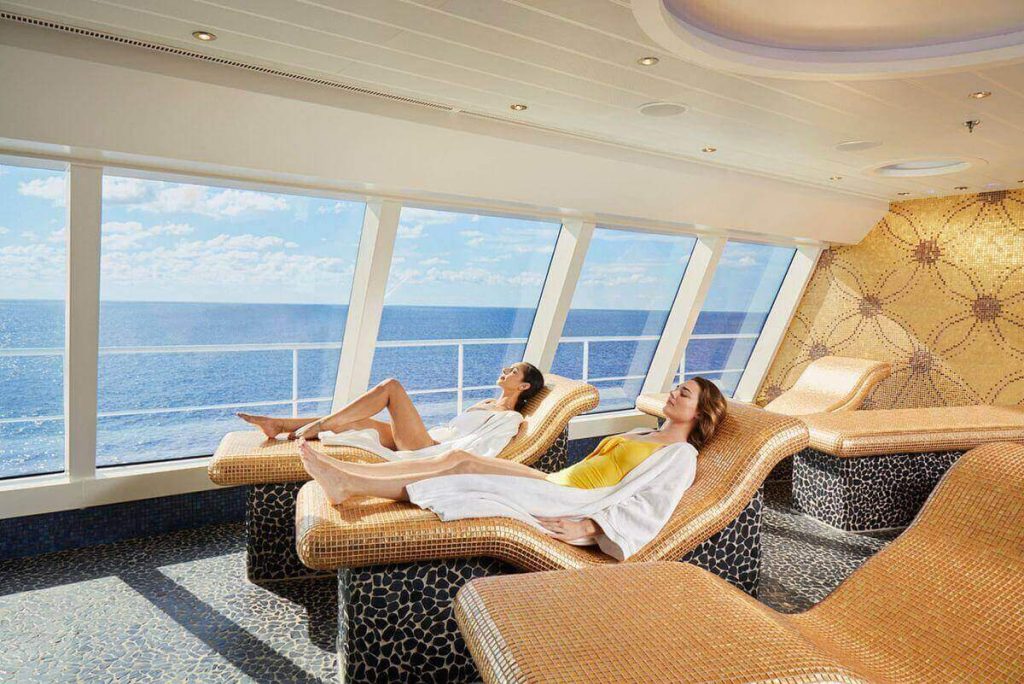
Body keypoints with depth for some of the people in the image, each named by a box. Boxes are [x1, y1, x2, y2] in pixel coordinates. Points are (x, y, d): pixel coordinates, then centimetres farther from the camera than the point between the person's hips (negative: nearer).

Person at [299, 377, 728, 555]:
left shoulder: (681, 455, 3)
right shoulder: (642, 435, 29)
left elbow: (651, 510, -12)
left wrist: (588, 526, -23)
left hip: (573, 504, -7)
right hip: (557, 487, 7)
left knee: (464, 465, -22)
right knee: (458, 458, -13)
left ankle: (350, 487, -20)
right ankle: (347, 477, -18)